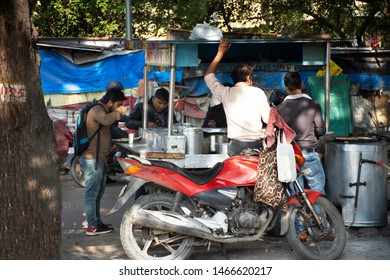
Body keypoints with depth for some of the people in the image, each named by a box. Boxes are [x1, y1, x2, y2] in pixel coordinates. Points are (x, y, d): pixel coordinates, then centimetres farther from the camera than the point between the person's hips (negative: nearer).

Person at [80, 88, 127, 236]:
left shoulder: (103, 110, 20)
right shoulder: (96, 110, -14)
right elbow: (106, 120, -35)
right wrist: (118, 112, -20)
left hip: (99, 159, 11)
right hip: (92, 159, -11)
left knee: (98, 193, 16)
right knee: (92, 192, -7)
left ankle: (97, 222, 25)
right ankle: (92, 226, -5)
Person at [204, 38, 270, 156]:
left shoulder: (225, 93, 5)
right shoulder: (258, 93, -2)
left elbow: (208, 76, 22)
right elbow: (268, 119, 1)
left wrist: (220, 53, 27)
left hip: (235, 145, 2)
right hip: (255, 145, -2)